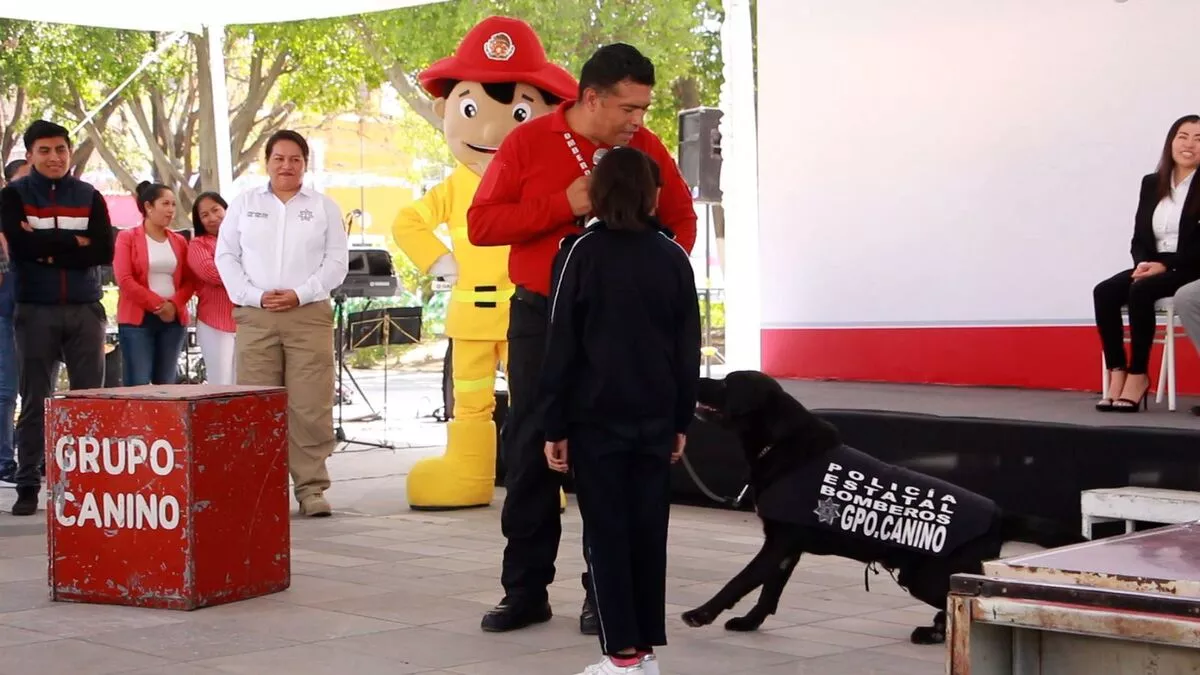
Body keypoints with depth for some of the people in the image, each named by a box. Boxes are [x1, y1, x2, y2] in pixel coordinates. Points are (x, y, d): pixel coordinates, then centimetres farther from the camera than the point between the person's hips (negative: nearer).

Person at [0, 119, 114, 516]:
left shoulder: (89, 197, 9)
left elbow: (104, 251, -4)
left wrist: (50, 253, -10)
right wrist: (73, 241, -9)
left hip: (85, 310, 1)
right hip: (36, 311, -1)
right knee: (35, 401, 2)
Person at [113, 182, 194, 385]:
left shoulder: (179, 241, 15)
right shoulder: (127, 238, 2)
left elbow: (188, 281, 10)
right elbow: (124, 280, -8)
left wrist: (174, 305, -10)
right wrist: (158, 305, -12)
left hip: (173, 319, 4)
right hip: (137, 319, -4)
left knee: (166, 385, 3)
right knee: (137, 385, -10)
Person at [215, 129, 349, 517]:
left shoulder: (324, 207, 12)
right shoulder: (244, 204, 14)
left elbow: (336, 262, 6)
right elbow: (226, 257, 9)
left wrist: (300, 294, -8)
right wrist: (254, 295, -6)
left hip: (309, 314, -1)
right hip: (255, 315, 1)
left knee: (310, 406, -6)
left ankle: (311, 487, -1)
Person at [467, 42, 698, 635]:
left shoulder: (647, 149, 1)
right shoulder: (527, 143, -4)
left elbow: (680, 219, 14)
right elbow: (480, 224, -8)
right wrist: (563, 204, -18)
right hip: (541, 319, 0)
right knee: (530, 451, 4)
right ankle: (526, 590, 14)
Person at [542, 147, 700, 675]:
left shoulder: (582, 251, -6)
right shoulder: (672, 256, 4)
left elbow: (562, 345, -7)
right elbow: (688, 348, 7)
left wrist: (554, 425, -3)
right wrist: (681, 420, 15)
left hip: (595, 417, -3)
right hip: (655, 418, 3)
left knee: (606, 534, 0)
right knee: (648, 532, 9)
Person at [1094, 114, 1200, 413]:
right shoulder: (1152, 183, 13)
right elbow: (1139, 237, 11)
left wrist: (1165, 264, -20)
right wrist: (1144, 263, -10)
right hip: (1153, 267, 6)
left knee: (1141, 291, -33)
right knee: (1104, 292, -22)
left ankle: (1138, 375, -25)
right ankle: (1117, 374, -25)